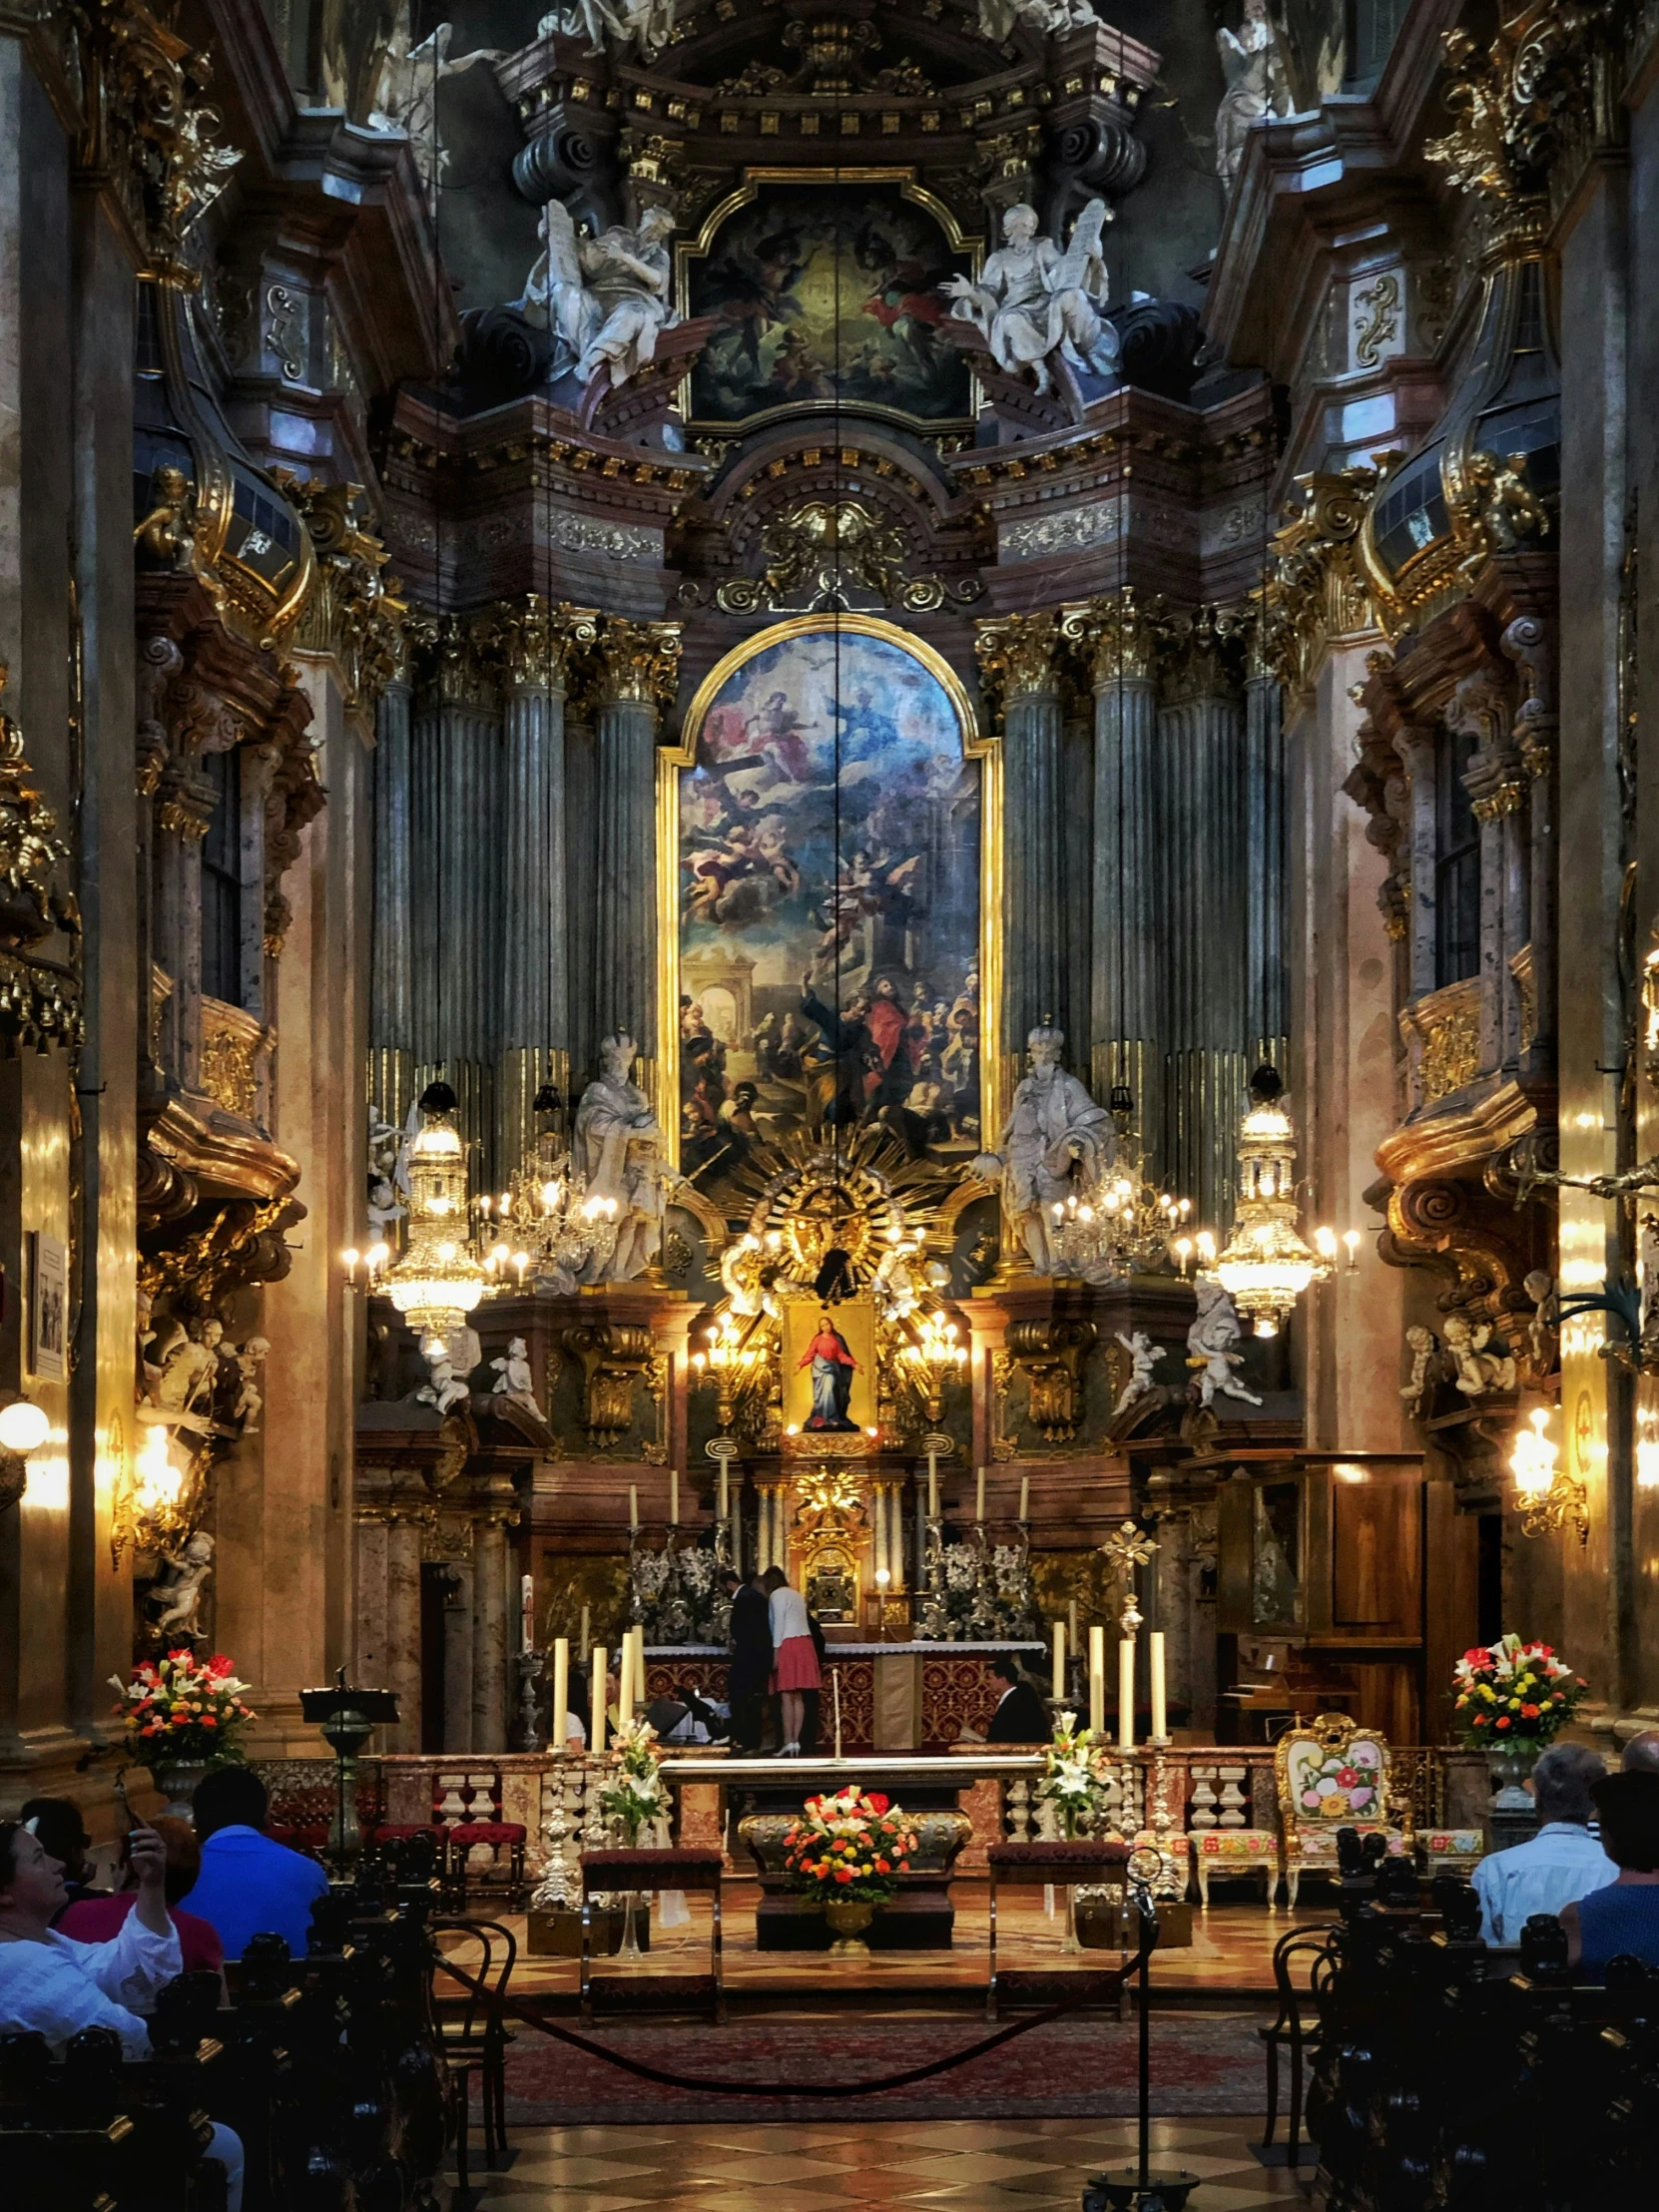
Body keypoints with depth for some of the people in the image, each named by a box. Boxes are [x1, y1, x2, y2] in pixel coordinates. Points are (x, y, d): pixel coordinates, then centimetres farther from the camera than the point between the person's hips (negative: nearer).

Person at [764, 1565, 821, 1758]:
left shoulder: (776, 1595, -3)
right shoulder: (796, 1594, 20)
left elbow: (778, 1624, -11)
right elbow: (799, 1621, 16)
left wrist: (776, 1651, -12)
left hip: (788, 1645, -7)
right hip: (804, 1642, 7)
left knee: (787, 1696, -8)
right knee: (797, 1697, 6)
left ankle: (788, 1742, -12)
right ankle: (796, 1741, 3)